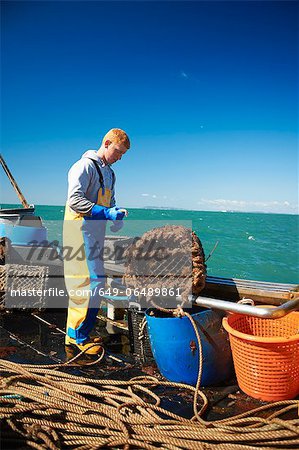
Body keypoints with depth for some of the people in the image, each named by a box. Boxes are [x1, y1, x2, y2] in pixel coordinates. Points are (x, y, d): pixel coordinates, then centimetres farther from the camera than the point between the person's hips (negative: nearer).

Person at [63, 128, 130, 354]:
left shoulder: (110, 173, 20)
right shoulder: (85, 166, -9)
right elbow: (74, 200, -19)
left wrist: (116, 216, 7)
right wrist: (106, 212, -23)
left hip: (96, 233, 9)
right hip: (81, 231, -9)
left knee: (85, 283, 11)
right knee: (94, 280, -11)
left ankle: (74, 333, 22)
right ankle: (79, 335, 3)